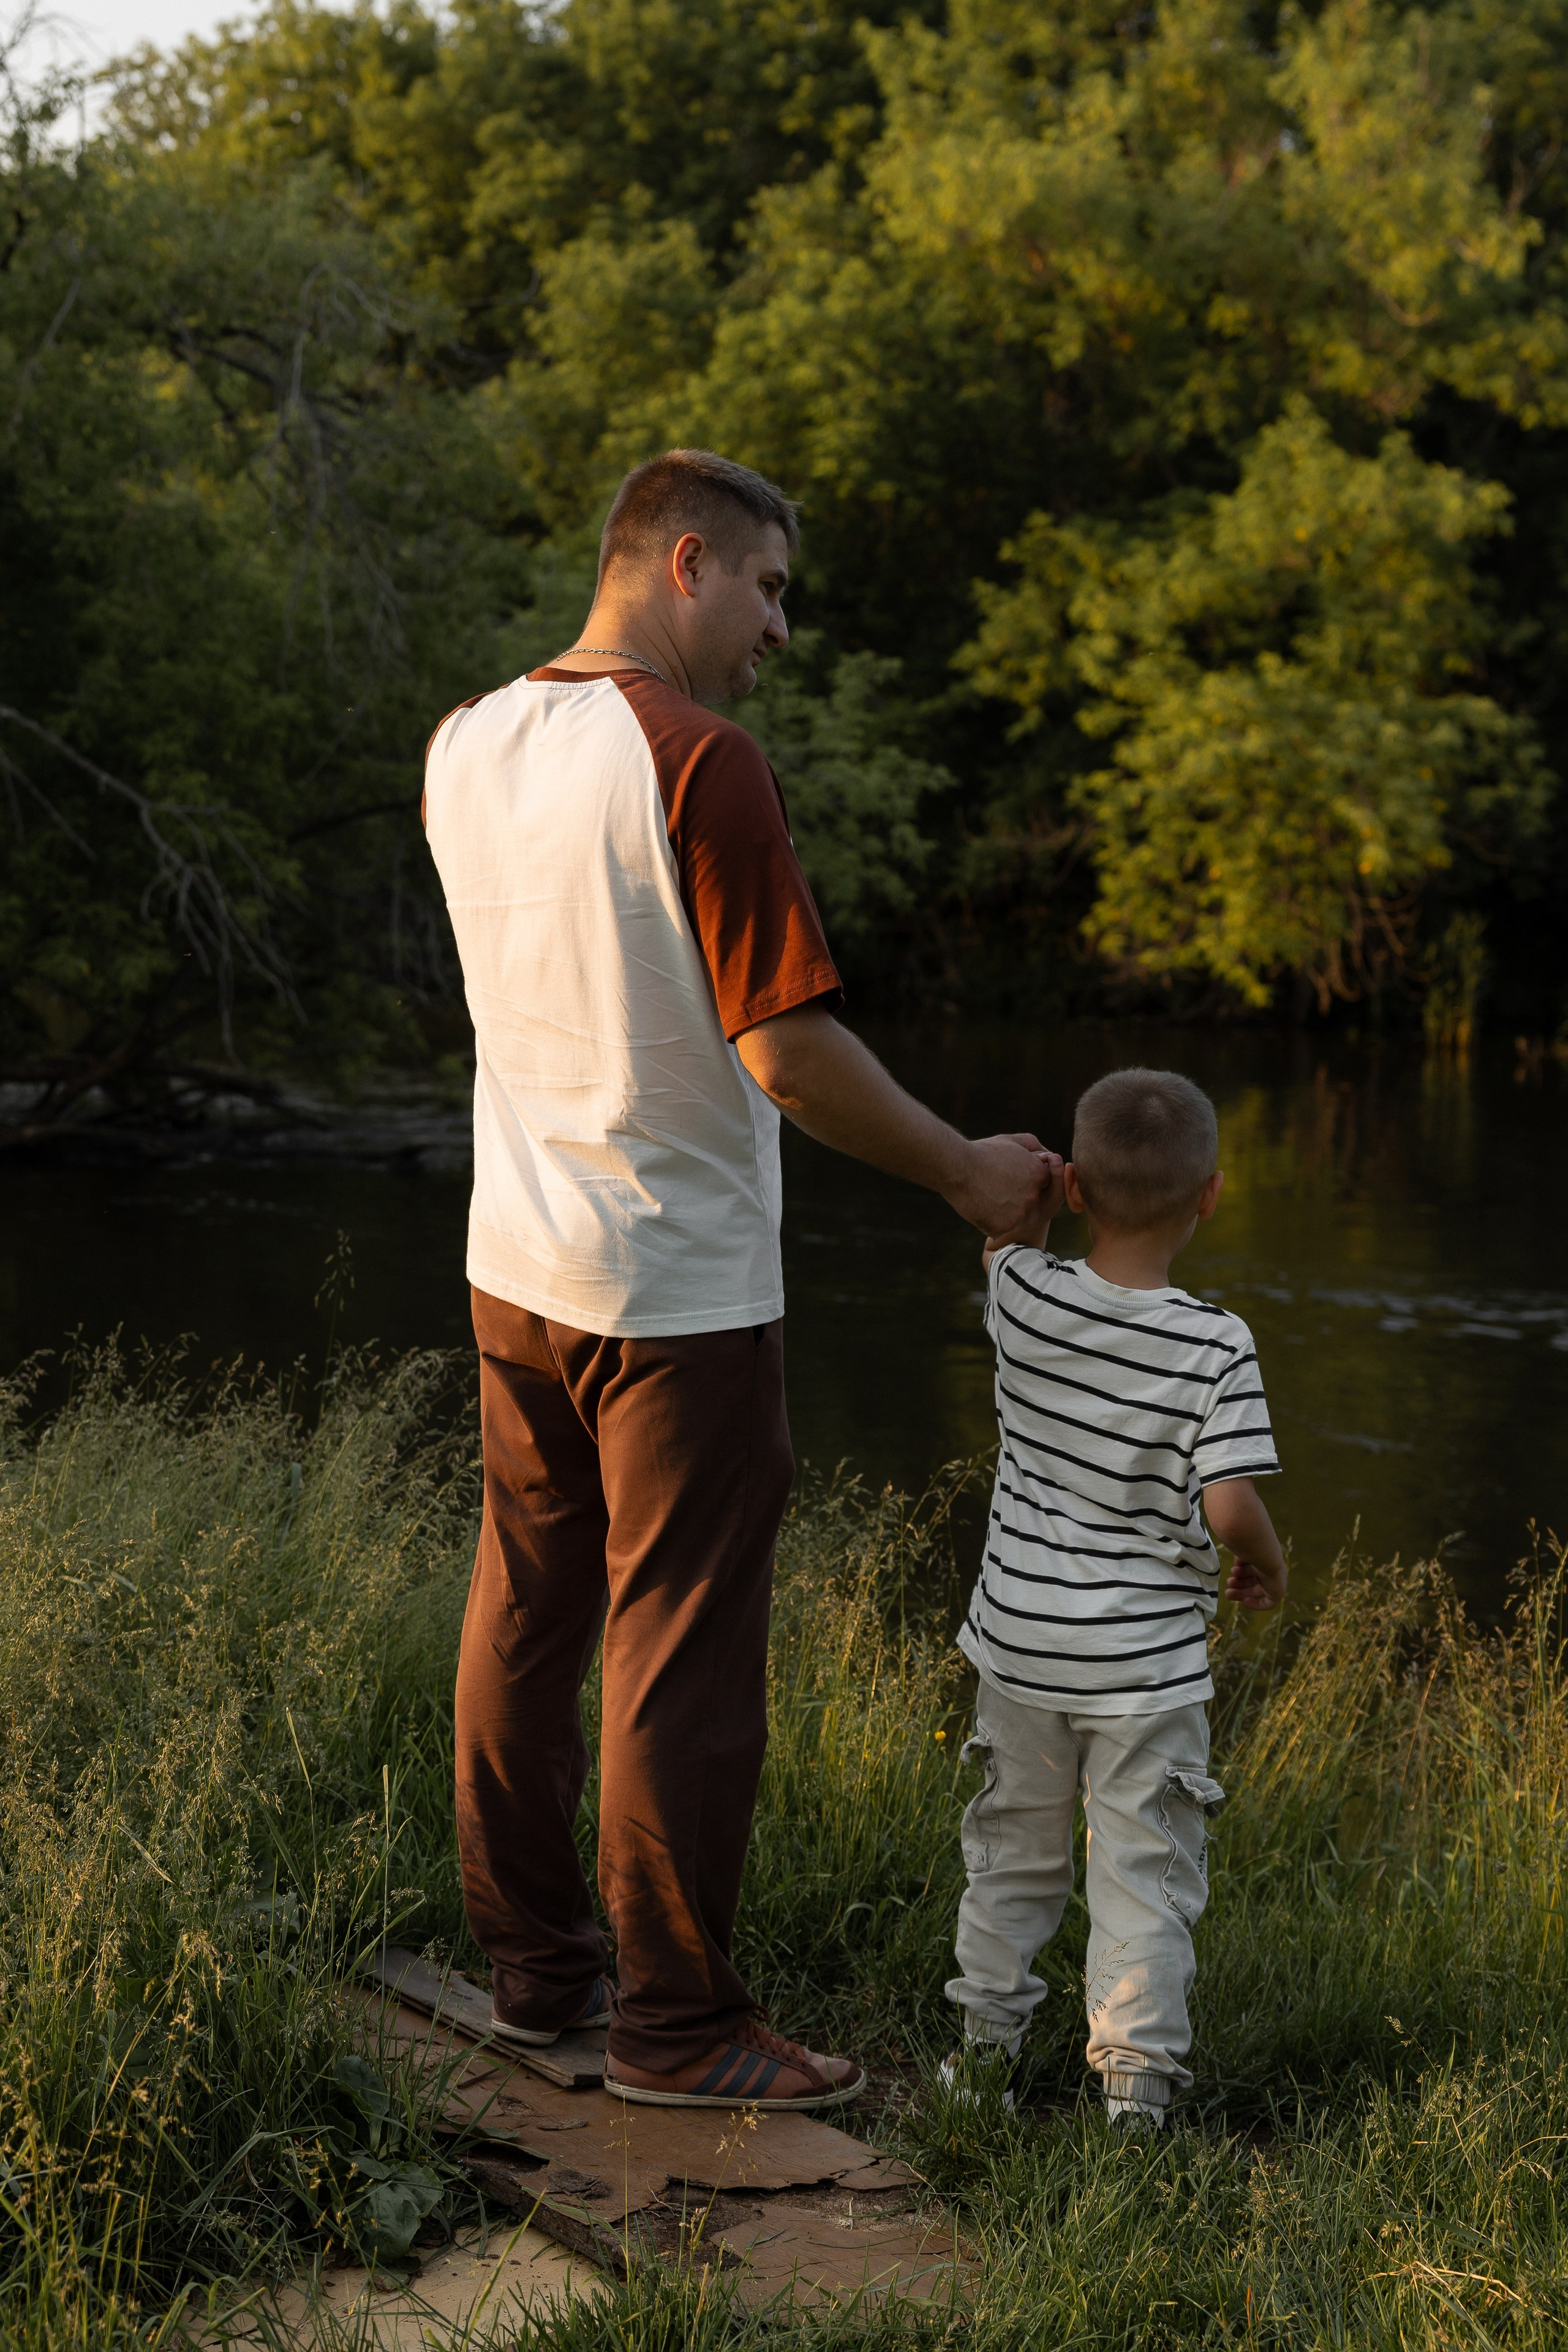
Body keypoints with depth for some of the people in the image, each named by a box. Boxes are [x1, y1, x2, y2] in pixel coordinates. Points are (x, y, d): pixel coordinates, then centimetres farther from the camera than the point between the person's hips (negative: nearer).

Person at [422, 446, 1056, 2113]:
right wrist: (965, 1172, -8)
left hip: (514, 1267, 8)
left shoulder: (467, 746, 5)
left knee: (528, 1615, 15)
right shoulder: (698, 762, -19)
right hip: (675, 1287, -8)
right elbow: (788, 1051, -20)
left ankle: (533, 1964, 26)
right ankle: (674, 2023, 9)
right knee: (681, 1655, 1)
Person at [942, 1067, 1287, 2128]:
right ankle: (1138, 2071, 7)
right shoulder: (1219, 1349, -16)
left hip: (1021, 1641, 3)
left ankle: (987, 2036, 25)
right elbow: (1229, 1503, -18)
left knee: (1015, 1847, 18)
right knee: (1146, 1865, 7)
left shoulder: (1026, 1298, -8)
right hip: (1149, 1661, -3)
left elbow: (1011, 1238, 17)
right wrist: (1268, 1564, -1)